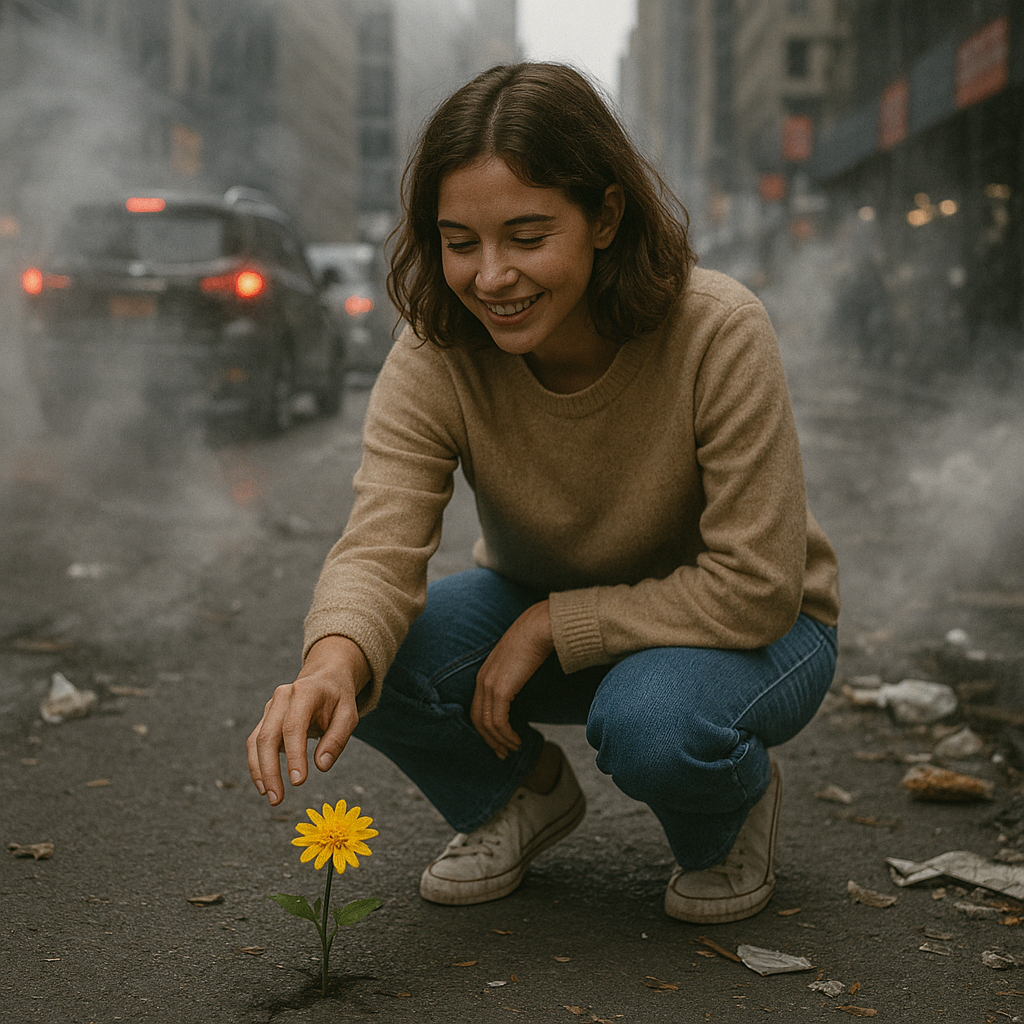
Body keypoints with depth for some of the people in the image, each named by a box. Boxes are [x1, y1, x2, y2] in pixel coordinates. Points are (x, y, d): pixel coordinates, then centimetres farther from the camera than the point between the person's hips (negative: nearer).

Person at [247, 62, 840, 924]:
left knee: (654, 721, -37)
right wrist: (333, 664, -52)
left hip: (752, 629, -3)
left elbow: (754, 589, -27)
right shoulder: (435, 357, -20)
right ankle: (527, 791, 8)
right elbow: (380, 547, -30)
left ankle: (736, 810, 2)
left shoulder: (720, 334, -29)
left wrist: (552, 625, -27)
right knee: (367, 660, -23)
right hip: (543, 616, 3)